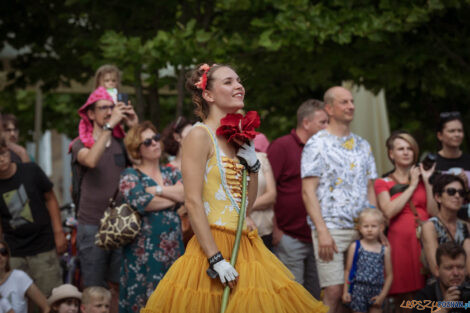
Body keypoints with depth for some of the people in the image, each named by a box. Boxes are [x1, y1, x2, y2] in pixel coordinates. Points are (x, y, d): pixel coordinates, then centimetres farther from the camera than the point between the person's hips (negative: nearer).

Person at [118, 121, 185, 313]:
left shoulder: (171, 173, 16)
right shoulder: (130, 175, 3)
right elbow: (141, 202, -16)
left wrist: (157, 190, -9)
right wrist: (175, 197, -3)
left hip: (173, 246, 4)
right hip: (145, 249, -4)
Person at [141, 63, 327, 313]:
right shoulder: (200, 135, -7)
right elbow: (192, 201, -16)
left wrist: (252, 165, 3)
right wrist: (216, 259, -21)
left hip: (245, 243, 7)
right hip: (215, 243, -7)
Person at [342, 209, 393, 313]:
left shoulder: (385, 250, 4)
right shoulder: (355, 247, 0)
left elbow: (389, 275, 5)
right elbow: (348, 270, 2)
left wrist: (383, 295, -2)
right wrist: (345, 291, -2)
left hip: (376, 292, 2)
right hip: (359, 289, -1)